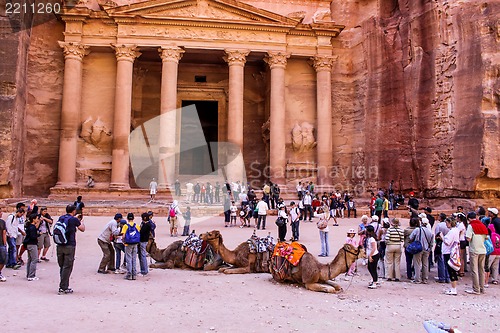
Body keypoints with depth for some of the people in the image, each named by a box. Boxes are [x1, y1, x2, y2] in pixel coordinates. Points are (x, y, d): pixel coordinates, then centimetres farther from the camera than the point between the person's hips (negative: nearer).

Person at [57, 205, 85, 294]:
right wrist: (81, 222, 26)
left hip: (60, 246, 6)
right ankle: (63, 288, -1)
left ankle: (65, 286, 19)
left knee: (62, 266, 13)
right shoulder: (74, 220, -8)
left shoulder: (61, 218, 8)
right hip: (69, 246, -6)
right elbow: (82, 229, 6)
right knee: (67, 267, -1)